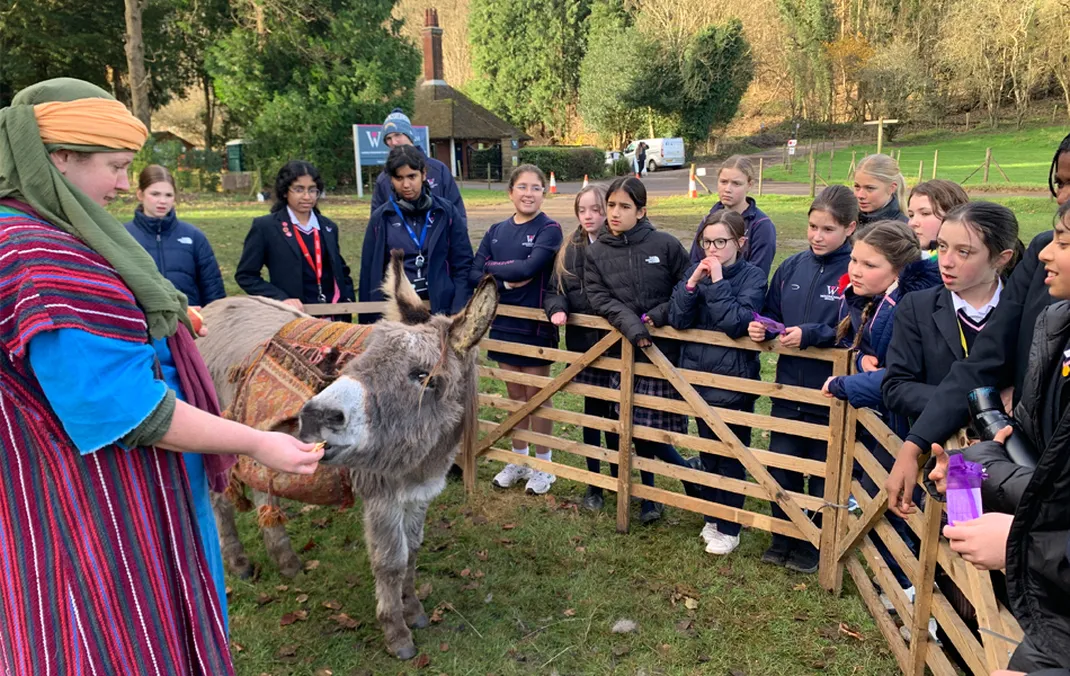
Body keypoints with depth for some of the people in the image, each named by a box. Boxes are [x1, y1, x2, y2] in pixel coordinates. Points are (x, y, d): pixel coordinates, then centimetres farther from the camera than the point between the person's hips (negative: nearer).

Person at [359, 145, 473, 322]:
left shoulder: (445, 211, 2)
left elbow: (463, 265, 1)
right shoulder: (380, 218, 4)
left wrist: (458, 312, -8)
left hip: (441, 307, 0)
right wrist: (367, 319, 4)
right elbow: (369, 272, 6)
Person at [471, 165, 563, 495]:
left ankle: (543, 465, 21)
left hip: (535, 325, -5)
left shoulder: (549, 229, -7)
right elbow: (474, 274, 0)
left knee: (536, 395, 6)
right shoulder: (497, 231, 8)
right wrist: (505, 281, -15)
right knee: (515, 394, 15)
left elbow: (529, 267, -22)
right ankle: (518, 459, 29)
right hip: (503, 323, 5)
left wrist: (493, 268, -9)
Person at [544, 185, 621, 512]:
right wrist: (557, 308, -13)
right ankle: (594, 484, 24)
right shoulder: (570, 250, 5)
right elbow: (554, 290, 7)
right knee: (593, 412, 11)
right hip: (584, 342, 3)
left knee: (615, 413, 6)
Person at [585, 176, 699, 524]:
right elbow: (598, 296, -3)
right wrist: (628, 321, -18)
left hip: (663, 347, -3)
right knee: (636, 426, 8)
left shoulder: (666, 244, -4)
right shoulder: (596, 252, 4)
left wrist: (657, 316, -11)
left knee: (648, 427, -5)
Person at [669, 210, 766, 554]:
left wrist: (718, 281, -21)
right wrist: (693, 282, -18)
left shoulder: (752, 276, -9)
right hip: (698, 374, 5)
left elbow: (736, 323, -23)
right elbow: (677, 320, -7)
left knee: (731, 456, 7)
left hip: (733, 379, -5)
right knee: (708, 450, 18)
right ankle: (713, 517, 34)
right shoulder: (696, 271, 3)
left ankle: (729, 528, 20)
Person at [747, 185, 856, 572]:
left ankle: (813, 545, 32)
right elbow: (773, 315, 13)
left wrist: (810, 334, -24)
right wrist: (760, 328, -8)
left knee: (823, 475, 13)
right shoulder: (792, 268, 4)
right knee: (780, 468, 14)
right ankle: (783, 539, 34)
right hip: (789, 386, 5)